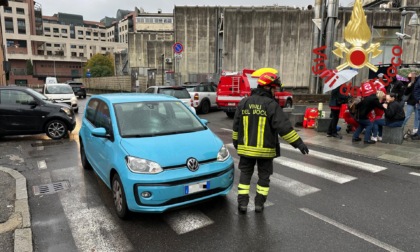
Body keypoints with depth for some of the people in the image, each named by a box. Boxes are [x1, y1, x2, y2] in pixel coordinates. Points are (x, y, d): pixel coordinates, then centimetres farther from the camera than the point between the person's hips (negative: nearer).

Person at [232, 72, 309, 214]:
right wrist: (298, 143, -12)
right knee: (264, 176, 13)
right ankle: (259, 204, 20)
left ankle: (242, 203, 11)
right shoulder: (271, 105, -13)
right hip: (265, 150, -3)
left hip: (246, 148, 4)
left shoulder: (244, 102, 2)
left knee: (245, 174, 14)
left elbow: (236, 125, 10)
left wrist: (236, 141, 22)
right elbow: (284, 126, -18)